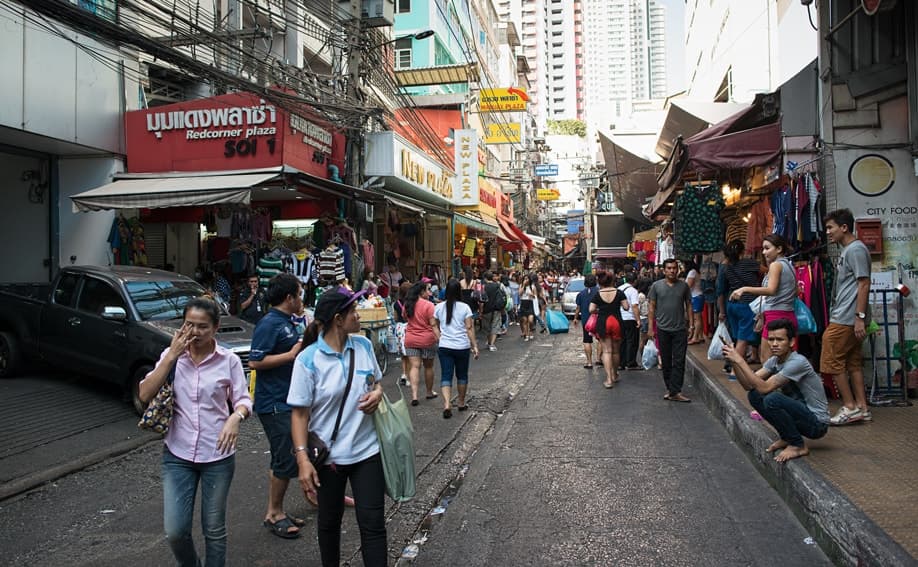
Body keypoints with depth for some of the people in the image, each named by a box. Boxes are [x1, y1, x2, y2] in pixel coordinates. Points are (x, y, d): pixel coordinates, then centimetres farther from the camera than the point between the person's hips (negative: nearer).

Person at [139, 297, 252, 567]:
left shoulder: (229, 360, -7)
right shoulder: (171, 355, -1)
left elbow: (243, 400, -3)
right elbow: (145, 395, -10)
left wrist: (236, 417, -26)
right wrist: (172, 356, -16)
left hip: (217, 456, -1)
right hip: (177, 454, 2)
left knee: (214, 529, 10)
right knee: (175, 530, 1)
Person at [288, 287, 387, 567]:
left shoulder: (364, 345, -2)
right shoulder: (308, 360, -15)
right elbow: (300, 413, -12)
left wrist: (377, 393, -9)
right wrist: (302, 459, -19)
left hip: (367, 450, 2)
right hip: (328, 455, -2)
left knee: (373, 523, 2)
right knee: (329, 521, 18)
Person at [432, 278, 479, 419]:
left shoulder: (439, 307, 1)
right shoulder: (465, 308, -7)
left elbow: (435, 326, 5)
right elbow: (469, 328, -8)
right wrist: (474, 345, -2)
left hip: (444, 347, 1)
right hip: (462, 346, -1)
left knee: (446, 376, 2)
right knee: (462, 375, 16)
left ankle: (447, 404, -15)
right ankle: (461, 403, 30)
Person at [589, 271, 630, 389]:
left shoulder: (597, 294, -2)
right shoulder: (619, 292, -3)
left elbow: (591, 309, -6)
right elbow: (626, 307, -6)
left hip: (602, 323, -1)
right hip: (617, 322, 1)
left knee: (606, 350, 2)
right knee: (615, 350, 14)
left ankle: (609, 379, -7)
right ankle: (614, 375, 30)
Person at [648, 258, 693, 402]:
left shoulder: (683, 286, 4)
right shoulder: (656, 286, 1)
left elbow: (688, 305, 9)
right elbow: (652, 308, 3)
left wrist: (691, 324, 1)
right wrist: (651, 328, -1)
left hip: (680, 329, 0)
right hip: (663, 329, 0)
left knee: (679, 362, -4)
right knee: (666, 362, 8)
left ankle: (675, 392, -3)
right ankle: (670, 388, 20)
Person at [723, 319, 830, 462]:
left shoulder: (797, 362, -24)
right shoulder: (774, 361, 1)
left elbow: (765, 387, -29)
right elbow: (749, 385, -6)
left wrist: (740, 361, -30)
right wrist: (734, 362, -20)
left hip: (817, 423, -8)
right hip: (799, 411, 8)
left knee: (772, 399, -30)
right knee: (754, 395, -4)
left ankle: (798, 446, -9)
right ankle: (787, 437, 8)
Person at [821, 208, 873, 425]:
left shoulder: (856, 249, -12)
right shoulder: (846, 250, 19)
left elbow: (864, 284, -18)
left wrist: (860, 317, -21)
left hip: (846, 319, -10)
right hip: (844, 318, 10)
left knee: (831, 361, -6)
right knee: (853, 363, 11)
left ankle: (850, 407, 0)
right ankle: (861, 407, 16)